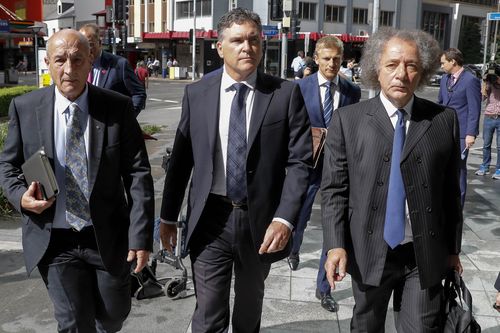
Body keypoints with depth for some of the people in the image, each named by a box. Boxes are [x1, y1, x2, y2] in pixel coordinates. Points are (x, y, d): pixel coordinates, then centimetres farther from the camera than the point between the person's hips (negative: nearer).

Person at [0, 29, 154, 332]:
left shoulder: (118, 108, -8)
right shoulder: (25, 108, -4)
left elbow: (138, 174, -8)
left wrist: (141, 236, -12)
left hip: (108, 238, 0)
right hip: (54, 240, 0)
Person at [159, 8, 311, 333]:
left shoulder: (286, 93, -4)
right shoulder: (197, 93, 1)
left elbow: (299, 161, -6)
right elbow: (181, 158, 5)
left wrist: (284, 218, -16)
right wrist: (168, 217, 7)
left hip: (260, 220, 0)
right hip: (210, 219, 0)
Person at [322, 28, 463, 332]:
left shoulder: (445, 120, 0)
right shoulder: (348, 119, -3)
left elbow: (450, 189, 5)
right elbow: (334, 188, -4)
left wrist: (453, 248, 9)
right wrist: (335, 245, -13)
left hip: (426, 254, 1)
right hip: (368, 250, 0)